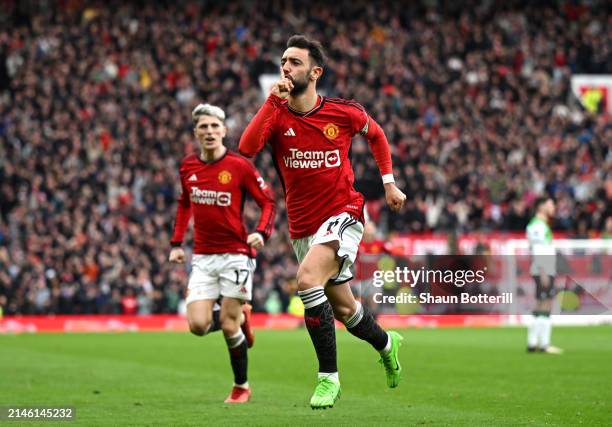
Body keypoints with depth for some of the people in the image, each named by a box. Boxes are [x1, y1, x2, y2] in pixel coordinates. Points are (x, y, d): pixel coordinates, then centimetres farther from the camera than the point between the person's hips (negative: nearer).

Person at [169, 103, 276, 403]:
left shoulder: (239, 165, -9)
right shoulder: (187, 167, 5)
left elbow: (267, 201, -3)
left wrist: (261, 232, -21)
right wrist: (177, 243, 15)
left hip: (236, 254, -4)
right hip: (203, 257, 4)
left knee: (229, 327, -4)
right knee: (198, 325, -9)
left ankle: (241, 387, 17)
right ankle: (241, 316, 24)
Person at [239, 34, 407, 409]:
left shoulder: (343, 112, -7)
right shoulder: (277, 115, -4)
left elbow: (376, 134, 14)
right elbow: (246, 149, -24)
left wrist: (389, 183, 12)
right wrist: (272, 101, -24)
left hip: (343, 216, -4)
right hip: (303, 228, 4)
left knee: (307, 278, -29)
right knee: (344, 309, 14)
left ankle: (328, 378, -21)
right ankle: (387, 343, 47)